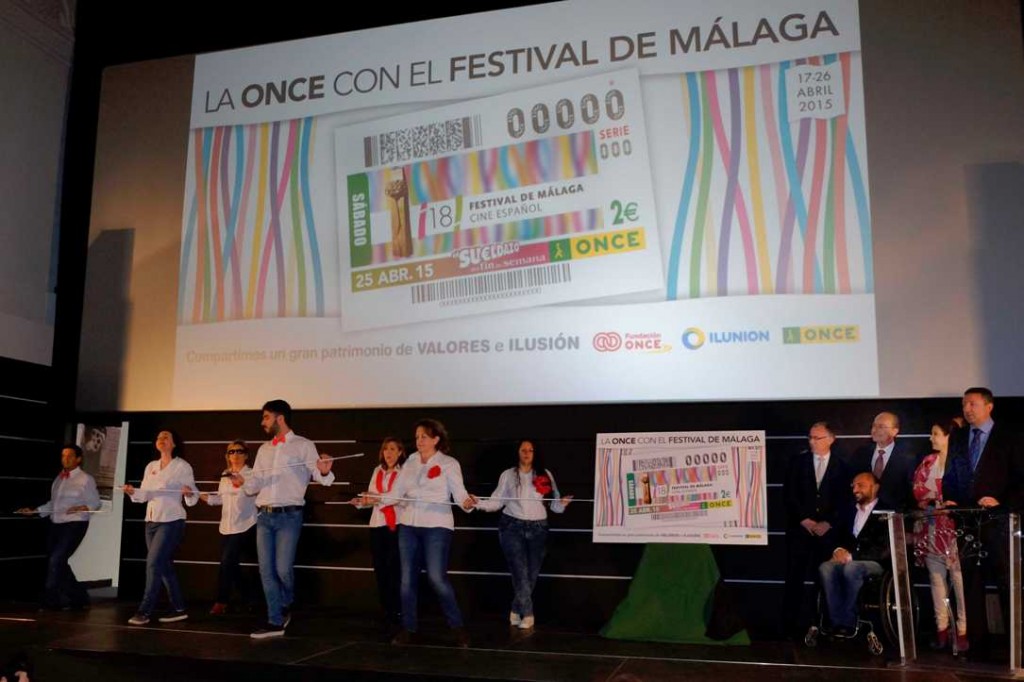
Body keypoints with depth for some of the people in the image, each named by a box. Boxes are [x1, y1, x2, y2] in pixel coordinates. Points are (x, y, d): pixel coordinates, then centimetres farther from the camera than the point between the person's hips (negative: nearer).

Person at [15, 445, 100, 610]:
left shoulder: (86, 479, -4)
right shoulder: (58, 479, 14)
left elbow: (95, 503, -5)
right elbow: (53, 503, 18)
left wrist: (81, 508, -23)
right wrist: (34, 510, 7)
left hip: (74, 524, -7)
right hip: (56, 524, 7)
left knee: (56, 560, -14)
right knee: (57, 563, 7)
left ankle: (50, 599, -3)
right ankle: (78, 597, 20)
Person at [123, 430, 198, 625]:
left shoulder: (183, 466, -4)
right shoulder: (151, 466, 13)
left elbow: (194, 496, -7)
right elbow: (144, 494, 9)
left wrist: (189, 494, -29)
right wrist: (132, 492, -11)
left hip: (171, 521, -7)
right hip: (151, 521, 7)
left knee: (154, 563, -12)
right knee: (165, 565, 9)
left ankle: (144, 611, -7)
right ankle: (178, 609, 17)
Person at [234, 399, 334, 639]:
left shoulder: (303, 445, -1)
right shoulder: (264, 449, 17)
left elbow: (318, 475, -8)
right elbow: (256, 482, 15)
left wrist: (325, 472, -31)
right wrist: (243, 482, -7)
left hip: (288, 516, -6)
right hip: (264, 516, 6)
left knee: (283, 568, -9)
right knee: (266, 570, 4)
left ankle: (286, 606, 20)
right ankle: (276, 622, 11)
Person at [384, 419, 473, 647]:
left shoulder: (449, 463, -1)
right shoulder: (410, 463, 10)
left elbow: (459, 492, -10)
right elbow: (396, 493, 7)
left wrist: (467, 503, -31)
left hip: (436, 526, -5)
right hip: (408, 526, 5)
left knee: (437, 578, -11)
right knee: (408, 578, 8)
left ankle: (457, 627, 4)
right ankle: (408, 628, 19)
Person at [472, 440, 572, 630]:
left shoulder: (545, 475, 9)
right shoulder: (508, 475, 5)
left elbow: (554, 504, 5)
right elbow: (496, 501, 1)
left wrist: (562, 503, -16)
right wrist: (479, 503, -15)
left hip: (538, 528, 2)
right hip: (513, 527, -2)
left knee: (532, 574, 4)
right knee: (521, 573, -9)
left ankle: (516, 612, 19)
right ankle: (527, 615, -1)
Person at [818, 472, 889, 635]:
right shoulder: (848, 509, 19)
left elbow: (883, 550, -12)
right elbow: (838, 536, 19)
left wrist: (851, 556, -17)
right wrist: (838, 550, -4)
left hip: (874, 563, -5)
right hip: (848, 559, 6)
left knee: (851, 568, -36)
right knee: (825, 568, -26)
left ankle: (848, 624, -24)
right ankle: (837, 624, -25)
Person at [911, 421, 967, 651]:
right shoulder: (928, 462, 11)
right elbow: (917, 489, 8)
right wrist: (936, 502, -7)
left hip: (955, 524, -5)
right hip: (931, 526, 5)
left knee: (959, 578, -5)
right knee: (936, 578, 7)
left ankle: (962, 630, 2)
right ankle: (941, 628, 13)